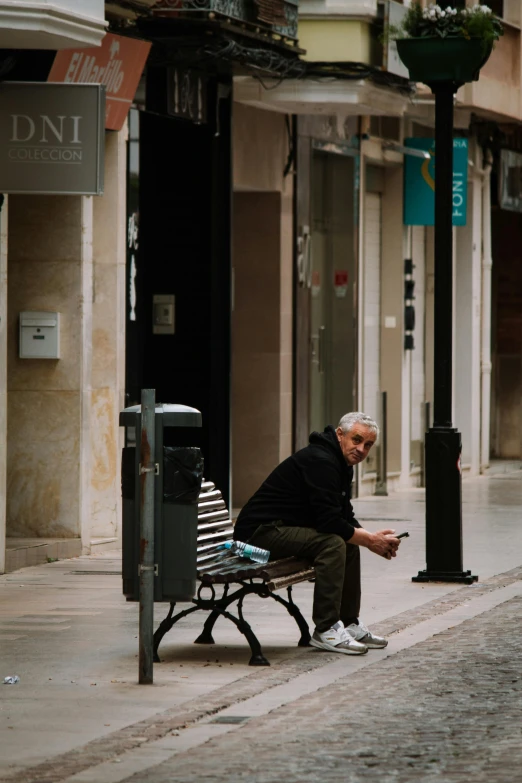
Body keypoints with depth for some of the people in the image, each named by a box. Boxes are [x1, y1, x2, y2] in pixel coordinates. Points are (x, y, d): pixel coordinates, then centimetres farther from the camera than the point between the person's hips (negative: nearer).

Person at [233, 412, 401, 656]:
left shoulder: (342, 464, 13)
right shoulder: (319, 461, -21)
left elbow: (345, 518, 16)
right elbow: (329, 522, -27)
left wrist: (372, 538, -2)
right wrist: (369, 540, -15)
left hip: (282, 529, 11)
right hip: (259, 532, -11)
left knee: (350, 543, 10)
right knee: (332, 542, -26)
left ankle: (349, 624, 14)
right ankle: (325, 631, -22)